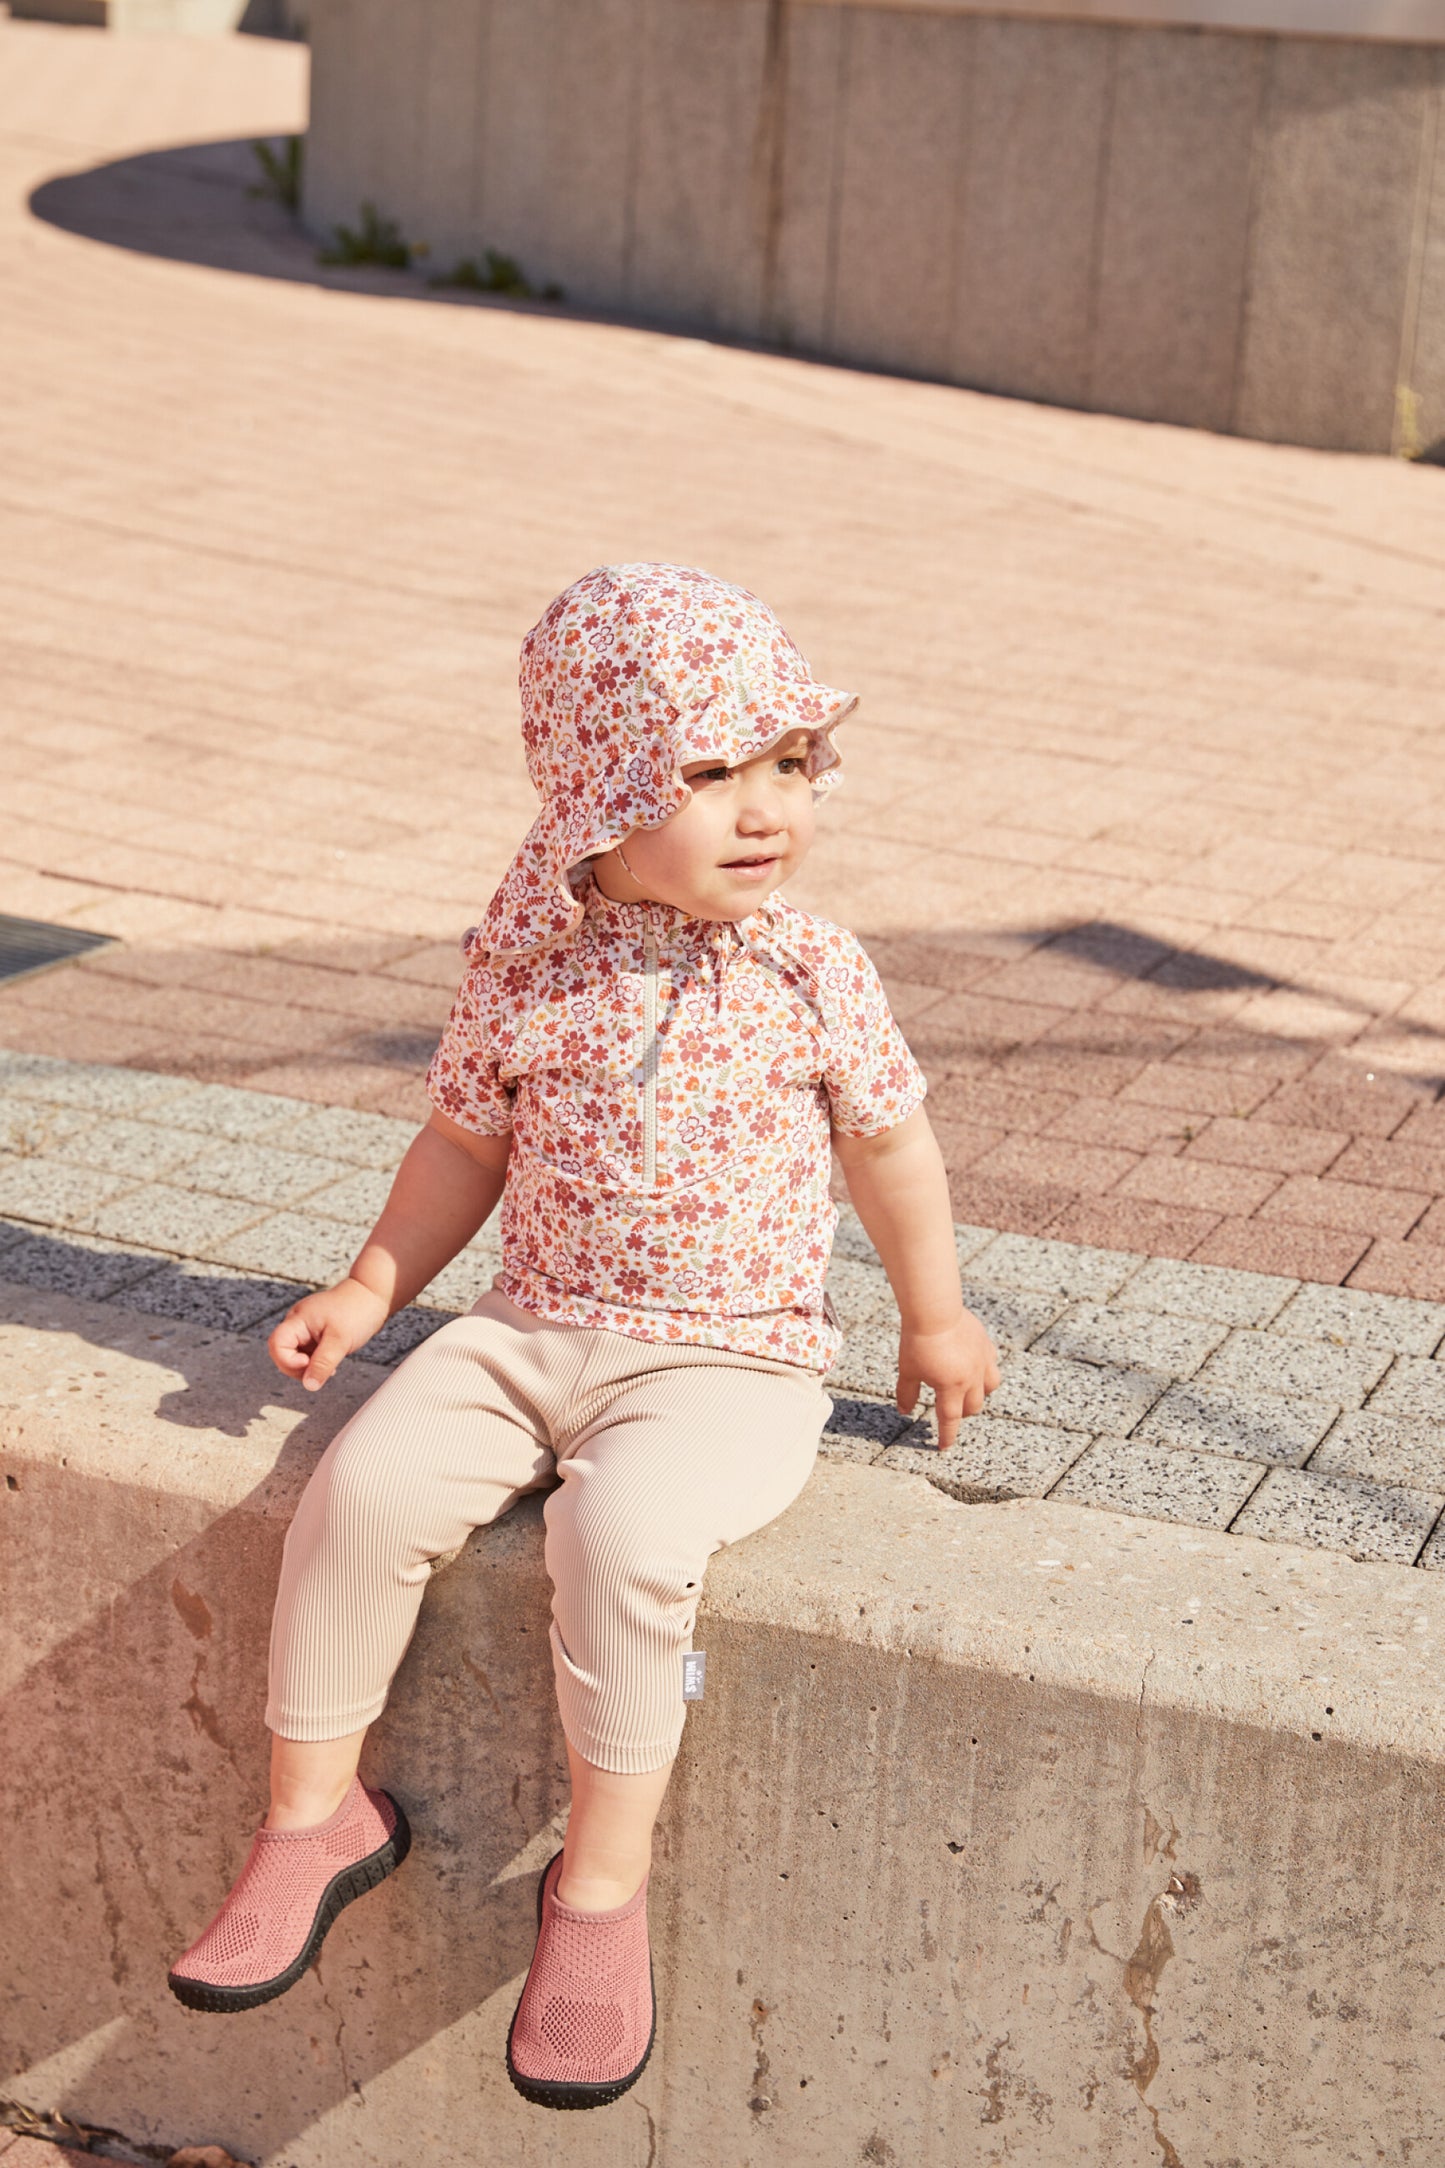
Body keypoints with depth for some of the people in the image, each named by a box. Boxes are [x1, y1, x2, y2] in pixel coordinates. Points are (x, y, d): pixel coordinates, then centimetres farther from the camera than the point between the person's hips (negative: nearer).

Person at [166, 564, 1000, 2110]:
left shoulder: (811, 974, -5)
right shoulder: (527, 969, 0)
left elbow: (887, 1142, 9)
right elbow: (465, 1143, 14)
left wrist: (934, 1317, 17)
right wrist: (369, 1288, 6)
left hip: (732, 1360, -3)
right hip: (533, 1332, 3)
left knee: (620, 1529, -31)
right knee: (364, 1486, -19)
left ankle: (603, 1878, -13)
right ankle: (313, 1809, 1)